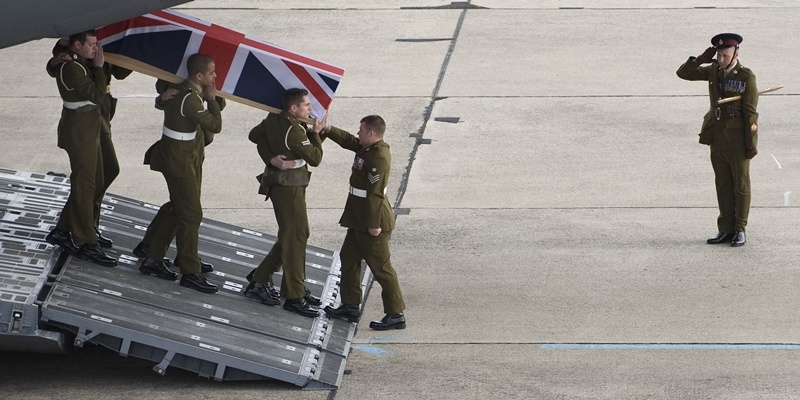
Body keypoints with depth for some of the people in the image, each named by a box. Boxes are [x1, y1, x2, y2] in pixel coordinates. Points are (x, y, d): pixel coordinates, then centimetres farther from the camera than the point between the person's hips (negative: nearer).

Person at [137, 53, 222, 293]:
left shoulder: (184, 90, 4)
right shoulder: (190, 99, -25)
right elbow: (215, 126, -21)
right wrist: (212, 98, -9)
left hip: (182, 156, 10)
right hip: (177, 159, -10)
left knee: (176, 209, 18)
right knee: (191, 214, -6)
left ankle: (153, 259, 25)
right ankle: (190, 273, 0)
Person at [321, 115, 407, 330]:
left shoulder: (379, 158, -24)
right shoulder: (367, 148, 6)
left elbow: (375, 193, -25)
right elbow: (348, 141, 26)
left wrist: (374, 224, -25)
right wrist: (328, 129, 19)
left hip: (372, 222, -11)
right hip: (359, 220, 11)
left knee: (380, 266, -5)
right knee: (348, 257, 19)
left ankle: (396, 315, 0)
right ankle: (350, 306, 28)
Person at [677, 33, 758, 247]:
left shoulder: (746, 76, -10)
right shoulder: (713, 70, 5)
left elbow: (751, 112, -10)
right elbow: (683, 73, 8)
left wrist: (751, 144, -12)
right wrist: (701, 59, -8)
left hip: (738, 139, -5)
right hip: (717, 137, 5)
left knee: (741, 185, 4)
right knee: (723, 185, 9)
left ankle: (740, 230, 12)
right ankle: (726, 230, 15)